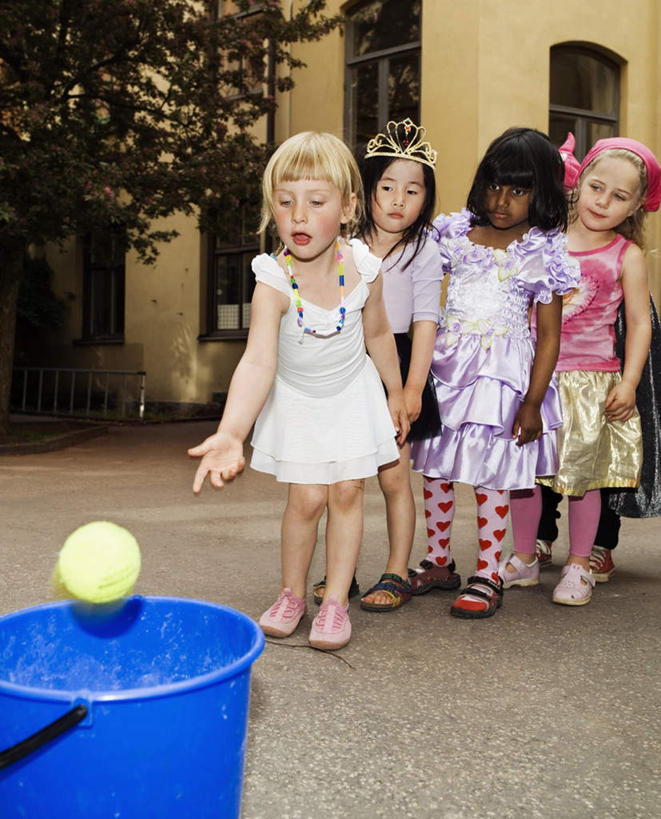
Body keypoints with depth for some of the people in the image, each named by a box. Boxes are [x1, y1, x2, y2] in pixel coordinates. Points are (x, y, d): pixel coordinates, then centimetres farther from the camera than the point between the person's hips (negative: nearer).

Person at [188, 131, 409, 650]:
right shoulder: (274, 282, -29)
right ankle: (292, 595, 20)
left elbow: (377, 336, -2)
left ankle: (336, 601, 13)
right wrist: (230, 433, -56)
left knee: (347, 490, 0)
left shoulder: (363, 269, -21)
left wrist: (395, 395, 11)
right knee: (307, 497, -4)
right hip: (295, 398, -2)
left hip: (352, 393, 2)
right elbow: (258, 363, -41)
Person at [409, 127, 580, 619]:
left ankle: (487, 579, 11)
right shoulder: (456, 234, 5)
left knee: (490, 475, -1)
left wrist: (533, 401, -8)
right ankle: (439, 563, 26)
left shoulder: (543, 253, -3)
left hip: (501, 374, -4)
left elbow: (549, 335, -2)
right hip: (445, 368, 4)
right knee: (435, 468, 10)